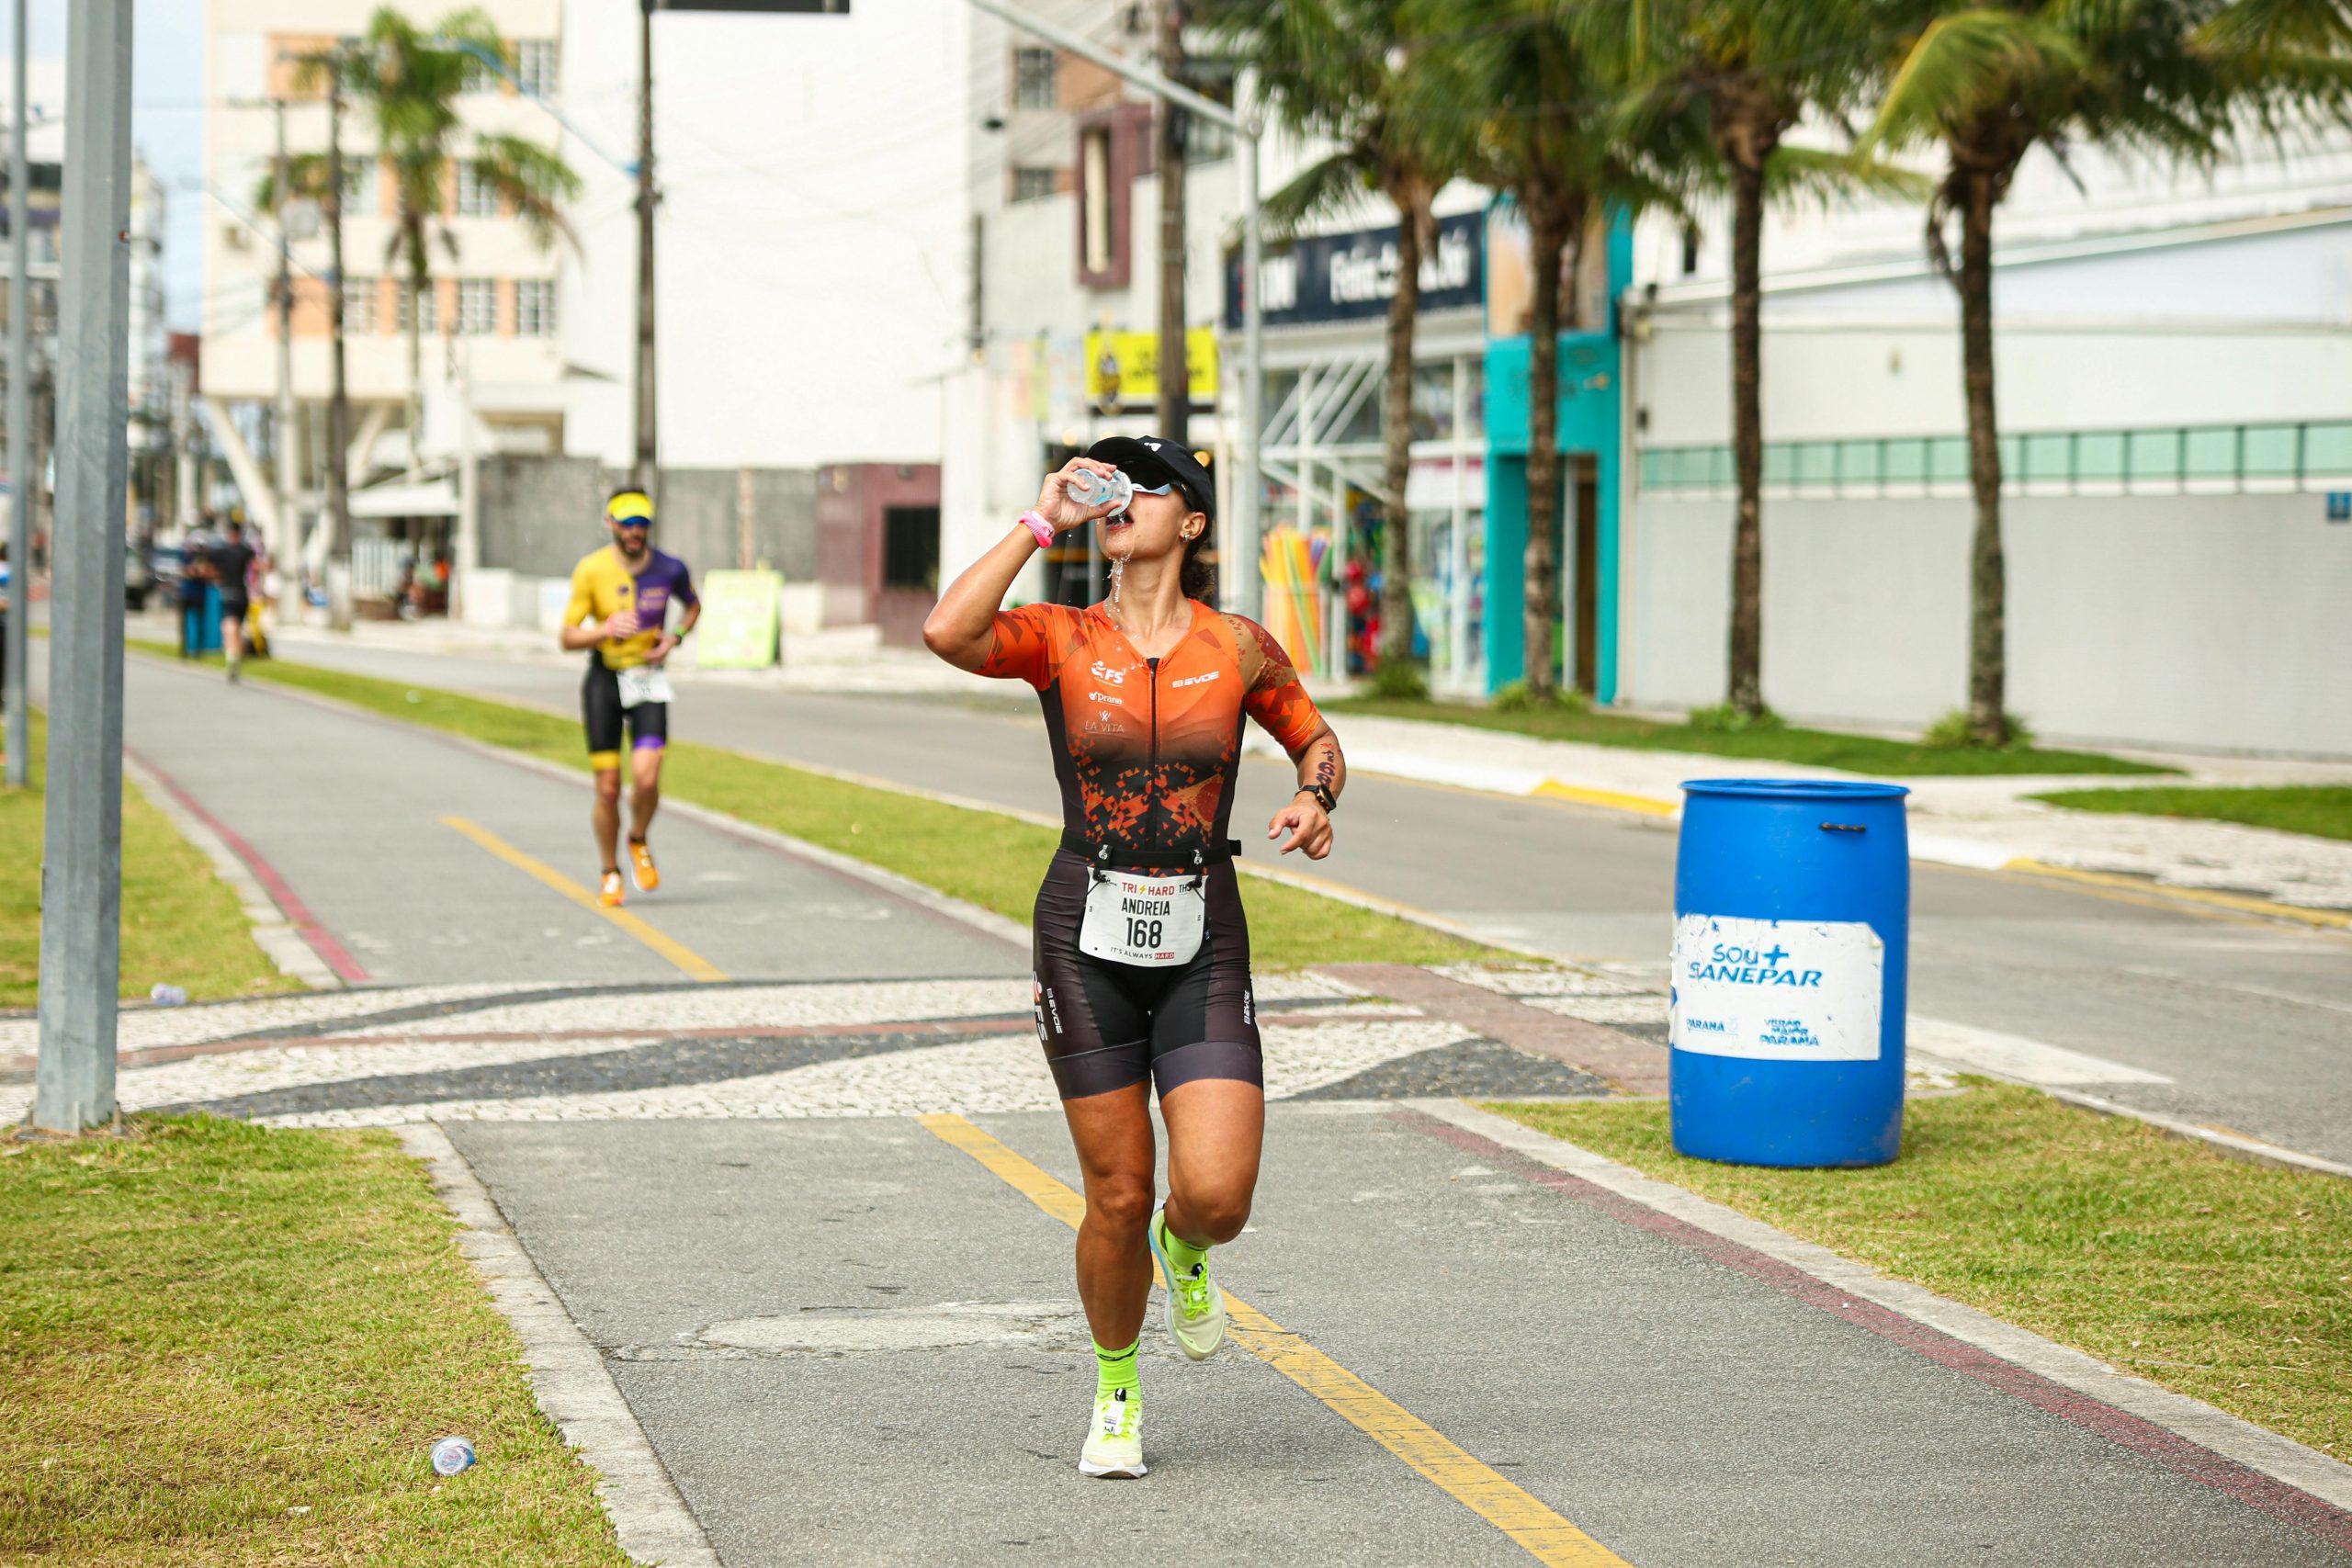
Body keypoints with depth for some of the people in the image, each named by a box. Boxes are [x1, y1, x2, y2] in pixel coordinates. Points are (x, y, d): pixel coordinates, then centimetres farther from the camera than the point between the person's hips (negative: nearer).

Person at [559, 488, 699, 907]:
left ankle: (638, 843, 15)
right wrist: (607, 630, -25)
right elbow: (568, 637, -6)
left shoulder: (670, 569, -4)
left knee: (647, 779, -16)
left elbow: (693, 605, 19)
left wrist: (675, 637, -1)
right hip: (604, 680, 0)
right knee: (608, 788, -1)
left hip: (649, 680, 1)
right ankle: (611, 875, 19)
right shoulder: (590, 570, -9)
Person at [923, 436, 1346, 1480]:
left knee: (1217, 1196, -13)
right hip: (1087, 934, 0)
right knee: (1118, 1198, 2)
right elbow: (947, 632, -21)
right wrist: (1040, 522, -13)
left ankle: (1183, 1254, 26)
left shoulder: (1239, 648, 2)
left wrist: (1316, 799, -5)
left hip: (1203, 944, 1)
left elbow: (1316, 741, 18)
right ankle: (1117, 1394, 27)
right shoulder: (1060, 641, -1)